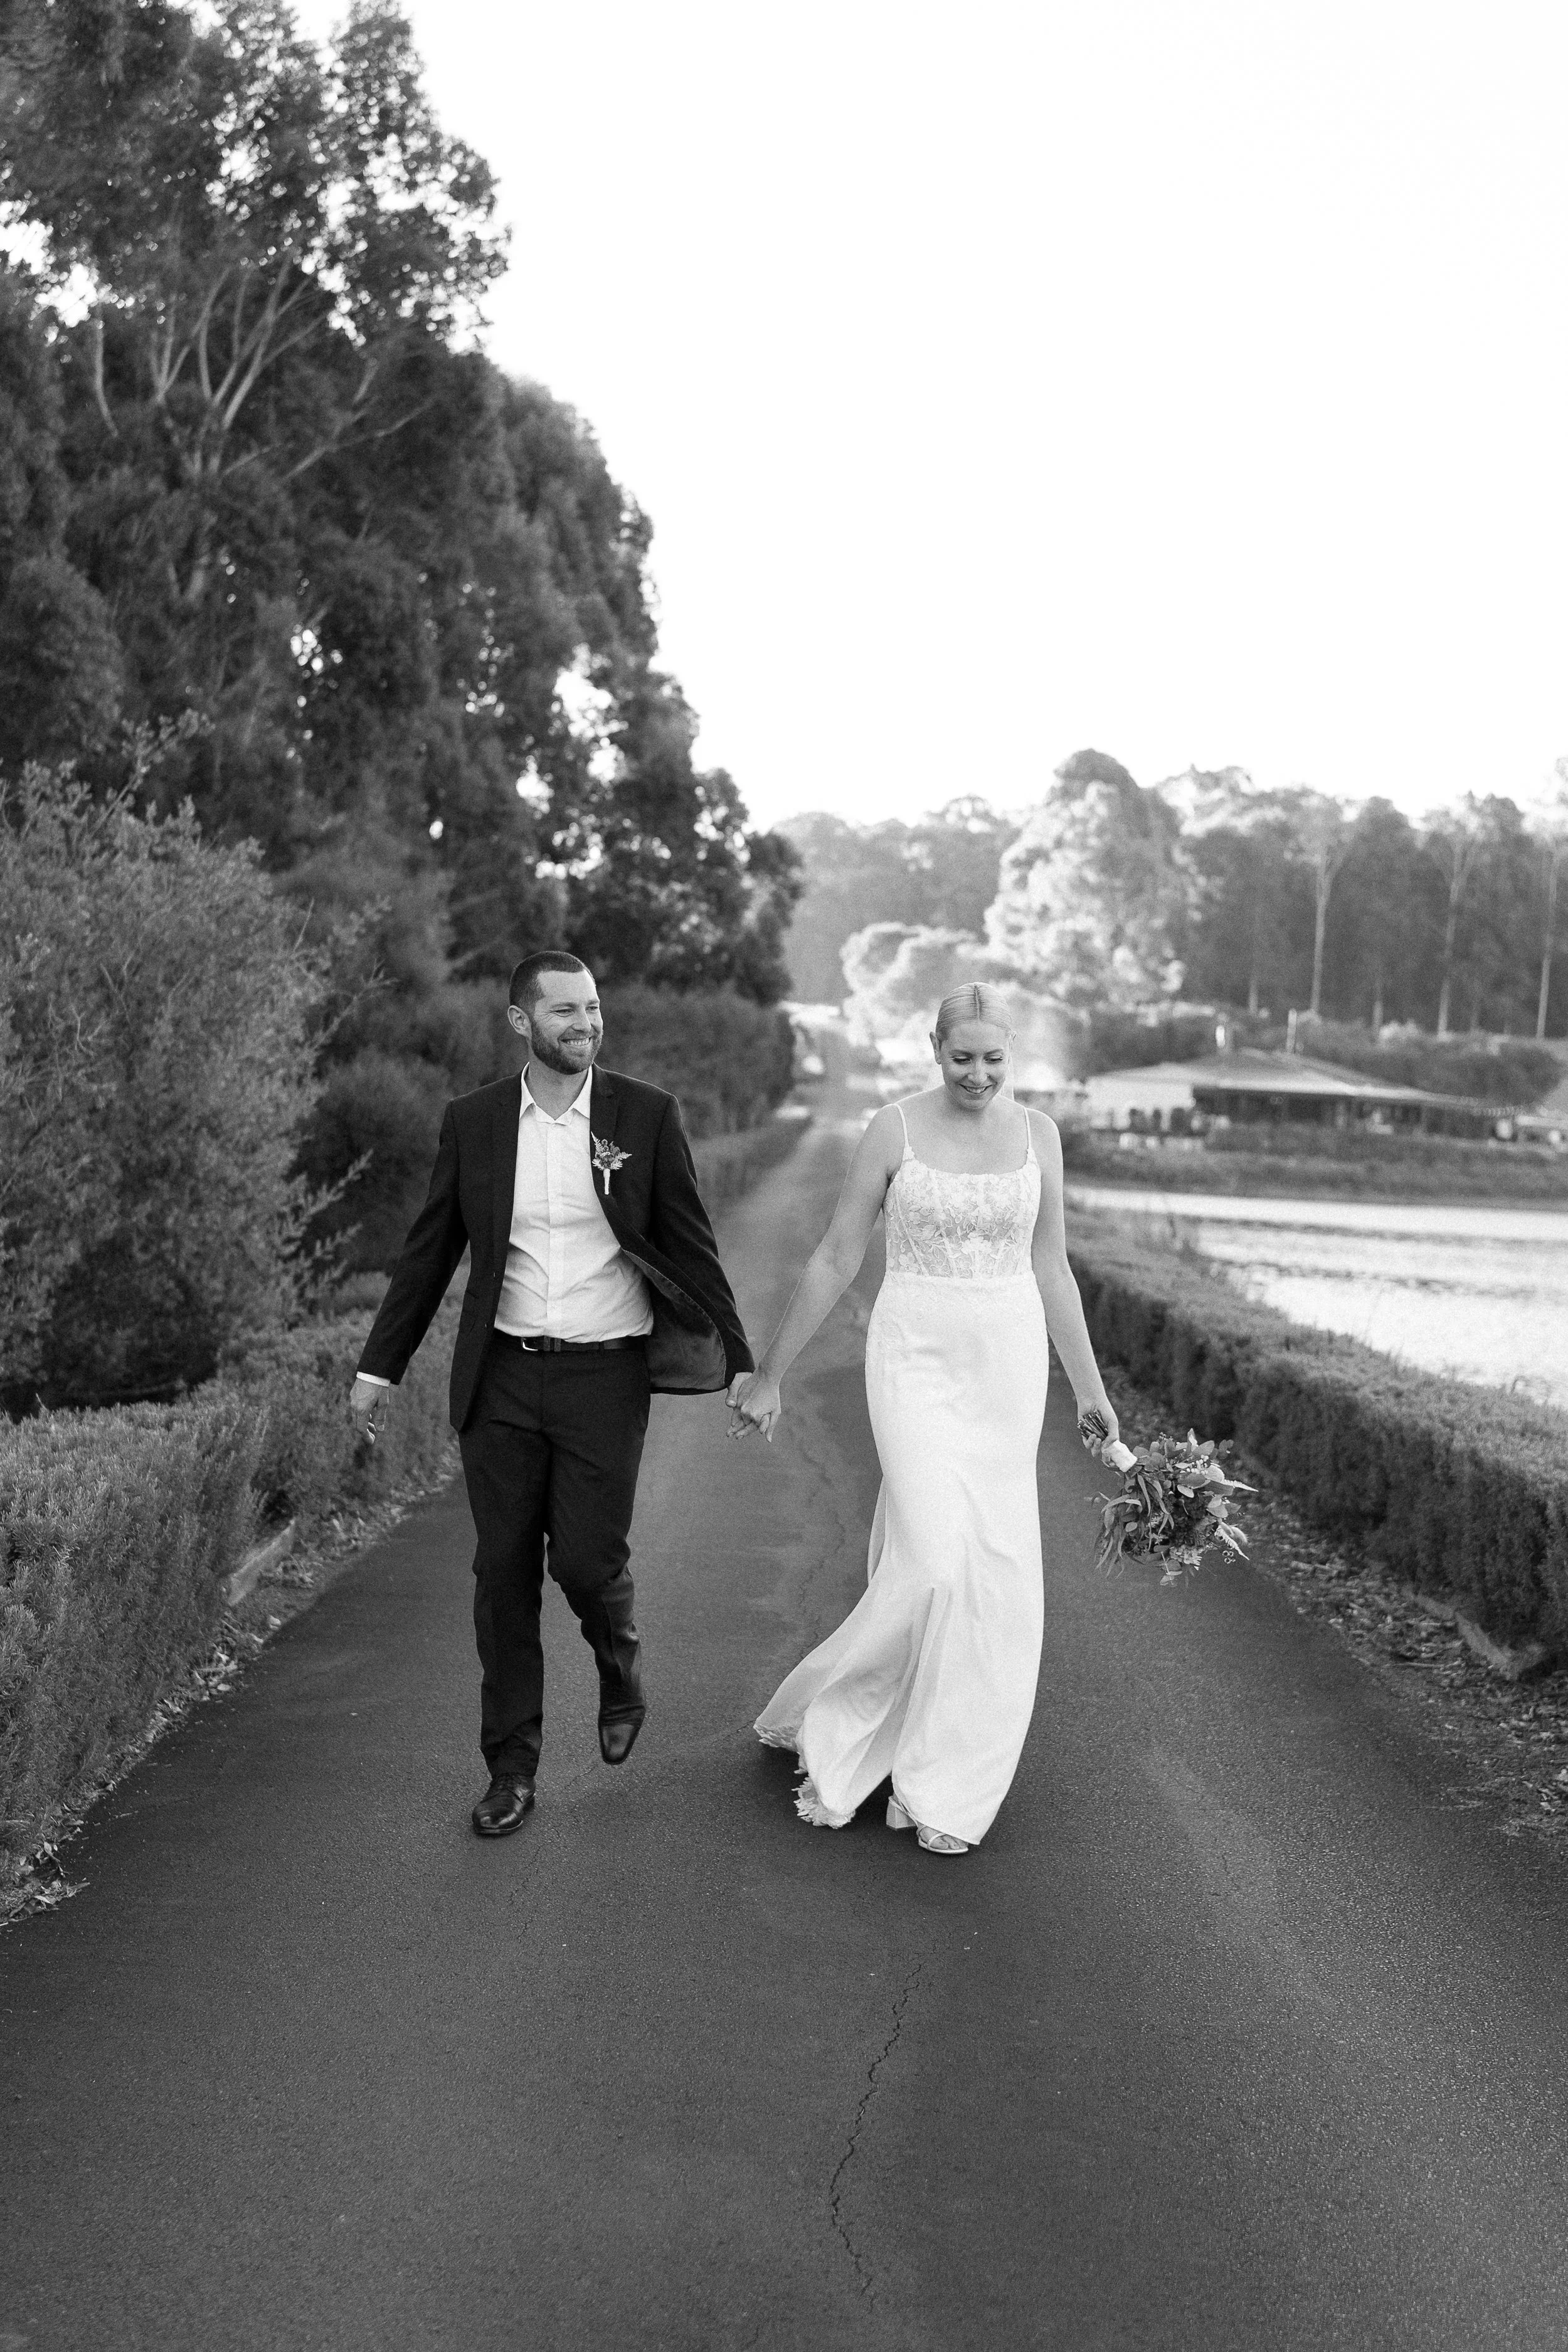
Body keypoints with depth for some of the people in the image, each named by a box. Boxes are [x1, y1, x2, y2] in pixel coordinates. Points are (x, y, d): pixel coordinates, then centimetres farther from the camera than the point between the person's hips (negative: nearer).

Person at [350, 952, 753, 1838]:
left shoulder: (648, 1114, -3)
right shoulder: (472, 1122, 2)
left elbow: (692, 1246, 1)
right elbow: (429, 1253, 9)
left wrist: (740, 1361, 0)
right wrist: (381, 1366, 9)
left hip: (605, 1374, -2)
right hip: (500, 1376, 2)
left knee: (588, 1560, -5)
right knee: (504, 1574, 5)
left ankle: (622, 1670, 30)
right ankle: (512, 1769, 17)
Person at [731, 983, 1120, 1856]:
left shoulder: (1037, 1133, 4)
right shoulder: (895, 1130, -5)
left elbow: (1051, 1268, 12)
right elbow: (835, 1260, -1)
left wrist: (1089, 1384, 13)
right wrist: (769, 1375, 2)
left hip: (1009, 1361, 4)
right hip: (918, 1358, -3)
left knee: (995, 1574, 3)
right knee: (937, 1562, -15)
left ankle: (937, 1786, 17)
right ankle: (826, 1719, 9)